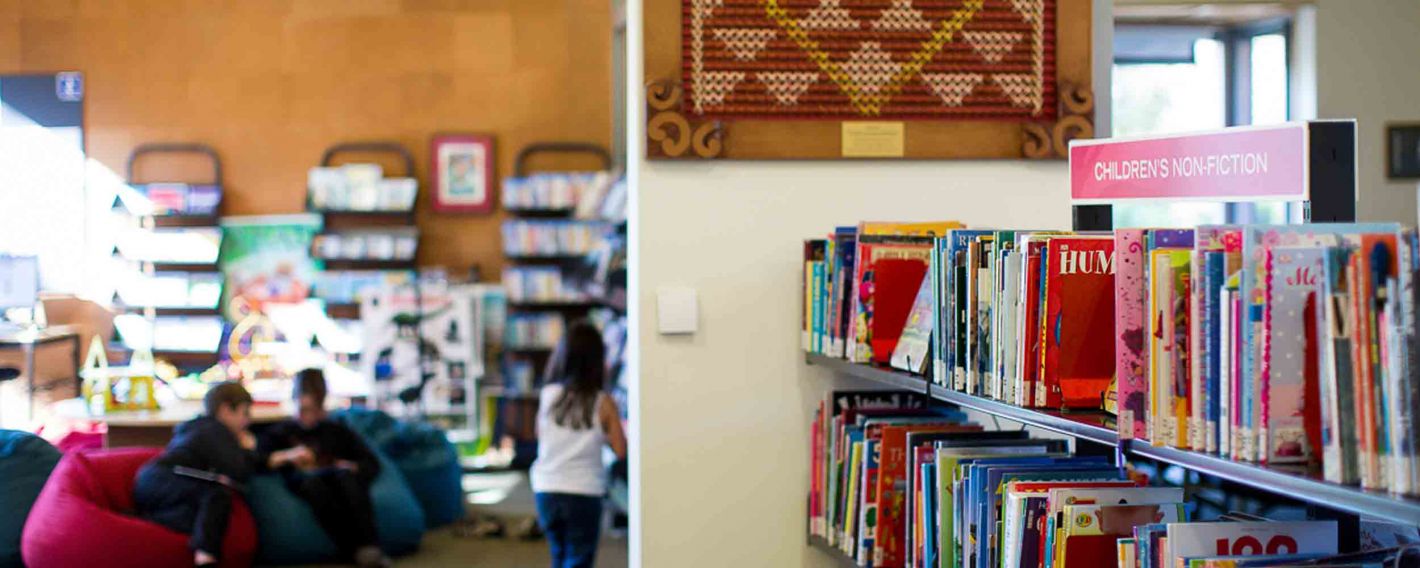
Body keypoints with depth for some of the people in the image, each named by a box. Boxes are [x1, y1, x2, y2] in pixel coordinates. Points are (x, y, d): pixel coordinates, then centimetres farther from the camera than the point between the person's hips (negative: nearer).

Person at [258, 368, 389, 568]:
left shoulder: (338, 431, 27)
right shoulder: (280, 432, 26)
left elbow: (372, 464, 15)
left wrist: (349, 467, -6)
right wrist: (287, 458, -8)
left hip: (339, 478, 1)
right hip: (302, 482, -1)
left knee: (345, 476, -36)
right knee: (313, 480, -38)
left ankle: (369, 546, -50)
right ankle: (354, 550, -49)